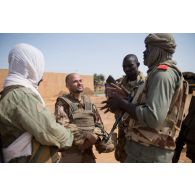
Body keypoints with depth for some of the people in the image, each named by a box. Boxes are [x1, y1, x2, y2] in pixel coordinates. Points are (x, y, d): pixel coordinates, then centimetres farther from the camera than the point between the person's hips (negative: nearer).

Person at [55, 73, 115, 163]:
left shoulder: (89, 102, 9)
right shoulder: (63, 103, -8)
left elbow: (98, 123, 10)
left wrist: (95, 136, -10)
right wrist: (87, 137, -22)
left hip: (88, 151, 5)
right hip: (71, 153, -5)